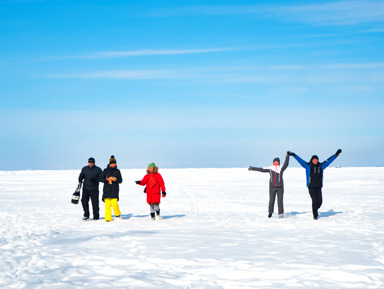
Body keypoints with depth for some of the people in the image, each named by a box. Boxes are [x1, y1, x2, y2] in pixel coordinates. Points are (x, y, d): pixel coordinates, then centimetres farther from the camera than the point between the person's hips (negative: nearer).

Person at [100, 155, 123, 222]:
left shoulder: (117, 171, 7)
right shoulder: (105, 171, 6)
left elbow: (120, 180, 6)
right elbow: (101, 179, 4)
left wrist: (115, 179, -14)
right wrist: (107, 179, -14)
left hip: (114, 190, 0)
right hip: (107, 190, 1)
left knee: (114, 203, -13)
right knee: (107, 204, -5)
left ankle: (118, 214, 13)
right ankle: (108, 218, 2)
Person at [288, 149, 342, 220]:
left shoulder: (321, 166, 8)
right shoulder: (308, 166, -1)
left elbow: (329, 160, 13)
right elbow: (300, 160, -7)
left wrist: (336, 154, 16)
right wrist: (293, 155, -15)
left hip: (318, 188, 4)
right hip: (311, 187, -3)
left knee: (319, 201, 0)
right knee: (314, 201, -12)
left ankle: (315, 209, 32)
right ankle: (315, 215, 3)